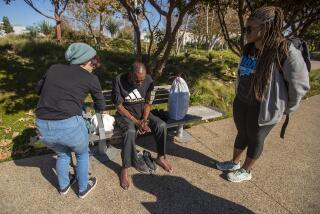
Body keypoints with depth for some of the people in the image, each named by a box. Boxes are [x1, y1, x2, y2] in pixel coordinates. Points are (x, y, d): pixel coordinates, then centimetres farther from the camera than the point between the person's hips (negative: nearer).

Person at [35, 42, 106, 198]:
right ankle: (83, 188, 45)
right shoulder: (90, 78, 2)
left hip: (43, 127, 5)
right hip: (70, 126, -4)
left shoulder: (54, 68, 12)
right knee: (82, 154, 27)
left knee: (63, 153, 33)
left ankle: (64, 186, 54)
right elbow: (101, 106, 13)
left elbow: (39, 89, 28)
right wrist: (95, 106, 35)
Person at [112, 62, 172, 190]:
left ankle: (160, 158, 2)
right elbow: (119, 106, -17)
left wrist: (144, 120, -18)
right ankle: (125, 169, -17)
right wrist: (137, 122, -22)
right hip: (125, 114, -3)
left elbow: (148, 103, -3)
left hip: (143, 113, 3)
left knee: (161, 126, -20)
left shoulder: (148, 80, -12)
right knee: (130, 132, -34)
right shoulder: (119, 80, -21)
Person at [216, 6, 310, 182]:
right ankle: (234, 163, 41)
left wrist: (287, 108, -3)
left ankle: (246, 171, 33)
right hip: (241, 102, 6)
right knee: (242, 134, 20)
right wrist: (240, 96, 16)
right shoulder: (249, 49, 1)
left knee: (255, 139, 12)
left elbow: (299, 84, -13)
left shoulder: (285, 51, -19)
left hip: (263, 107, -6)